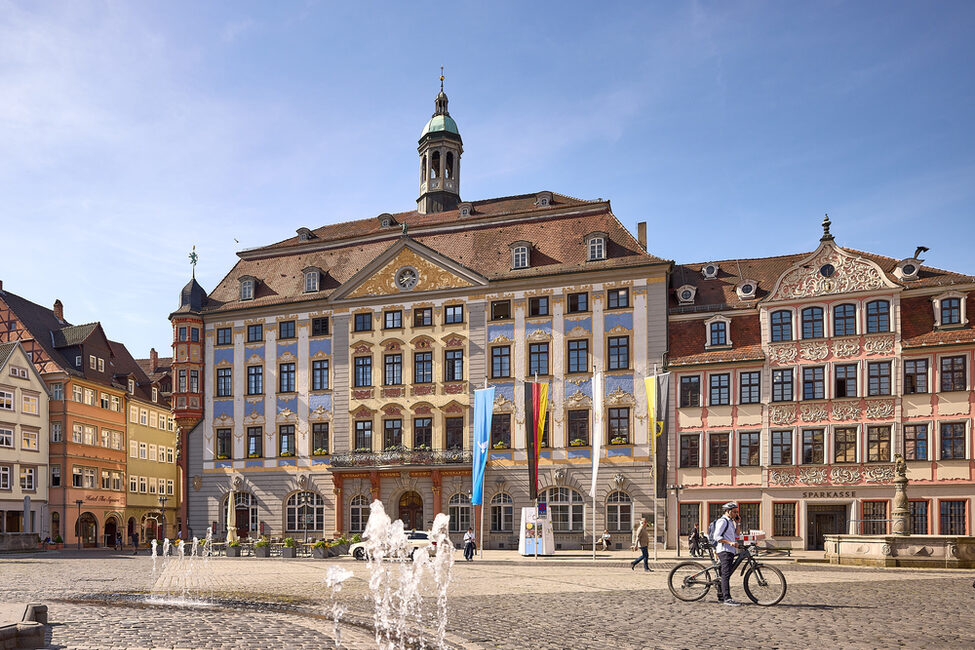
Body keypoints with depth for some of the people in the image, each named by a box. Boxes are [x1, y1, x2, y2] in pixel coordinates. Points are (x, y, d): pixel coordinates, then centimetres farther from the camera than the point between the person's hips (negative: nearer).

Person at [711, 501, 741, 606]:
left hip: (730, 551, 10)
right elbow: (717, 536, -16)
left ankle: (721, 596, 15)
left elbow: (736, 535, 22)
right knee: (726, 574, -15)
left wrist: (736, 523, 14)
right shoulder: (722, 521, -8)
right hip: (724, 550, -10)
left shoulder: (730, 522, 23)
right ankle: (727, 598, -21)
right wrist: (729, 543, -24)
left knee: (723, 574, 11)